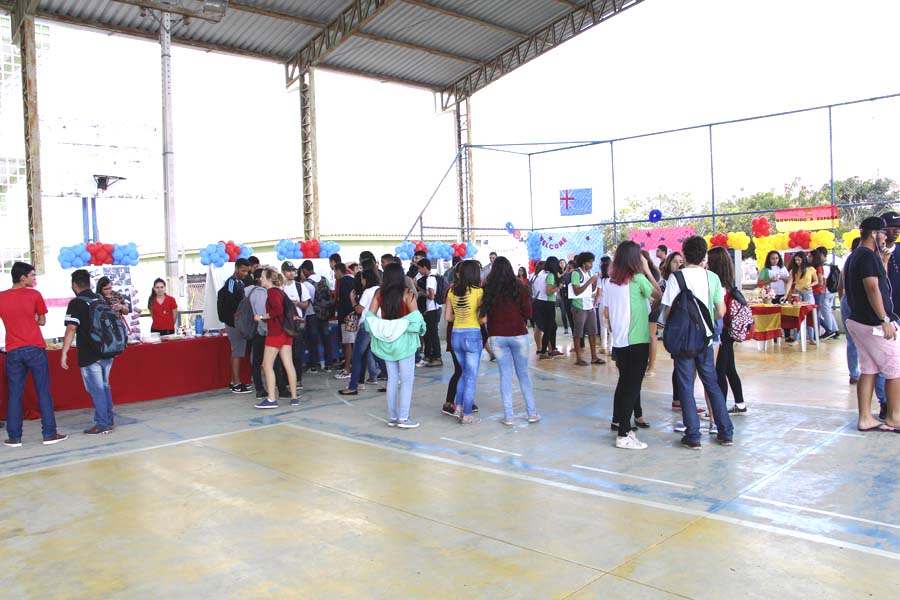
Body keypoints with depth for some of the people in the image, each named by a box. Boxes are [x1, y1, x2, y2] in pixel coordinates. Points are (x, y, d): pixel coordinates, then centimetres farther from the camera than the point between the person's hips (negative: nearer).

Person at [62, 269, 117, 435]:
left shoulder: (76, 303, -11)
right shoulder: (101, 300, 11)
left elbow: (71, 329, -16)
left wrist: (64, 353, -14)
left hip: (89, 355, -7)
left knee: (96, 390, -1)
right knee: (104, 386, 16)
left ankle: (102, 424, 3)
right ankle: (109, 421, 21)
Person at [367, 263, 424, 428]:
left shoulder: (379, 294, -2)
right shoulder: (407, 293, -12)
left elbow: (370, 316, -2)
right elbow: (415, 317, -15)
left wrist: (377, 333, 11)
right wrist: (418, 329, 3)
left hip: (386, 341, 4)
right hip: (404, 340, -4)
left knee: (392, 379, 13)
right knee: (407, 380, 4)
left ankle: (392, 417, 17)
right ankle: (403, 418, 2)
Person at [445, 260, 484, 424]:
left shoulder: (452, 291, 3)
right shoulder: (478, 291, -11)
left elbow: (448, 316, 6)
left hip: (456, 335, 5)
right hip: (473, 335, -5)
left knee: (464, 372, 23)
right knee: (471, 377, 5)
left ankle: (458, 408, 21)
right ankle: (467, 415, 9)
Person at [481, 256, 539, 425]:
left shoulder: (488, 289, -4)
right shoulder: (519, 286, -5)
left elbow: (484, 314, -2)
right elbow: (528, 313, -4)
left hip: (497, 336, 1)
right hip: (518, 334, -1)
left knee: (505, 374, 8)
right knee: (524, 373, 11)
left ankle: (508, 416, 8)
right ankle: (532, 413, 16)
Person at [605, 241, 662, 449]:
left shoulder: (612, 282, 5)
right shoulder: (638, 279, -12)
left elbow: (607, 313, 9)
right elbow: (659, 295, 0)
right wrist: (648, 271, 3)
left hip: (618, 342, 7)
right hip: (637, 342, -7)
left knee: (624, 382, 21)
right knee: (632, 386, -3)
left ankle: (618, 422, 33)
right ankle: (624, 435, -3)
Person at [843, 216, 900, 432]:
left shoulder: (854, 257, 17)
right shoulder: (868, 255, -14)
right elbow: (872, 288, -23)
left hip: (858, 320, 10)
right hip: (873, 323, -10)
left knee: (868, 370, 9)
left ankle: (865, 418, 10)